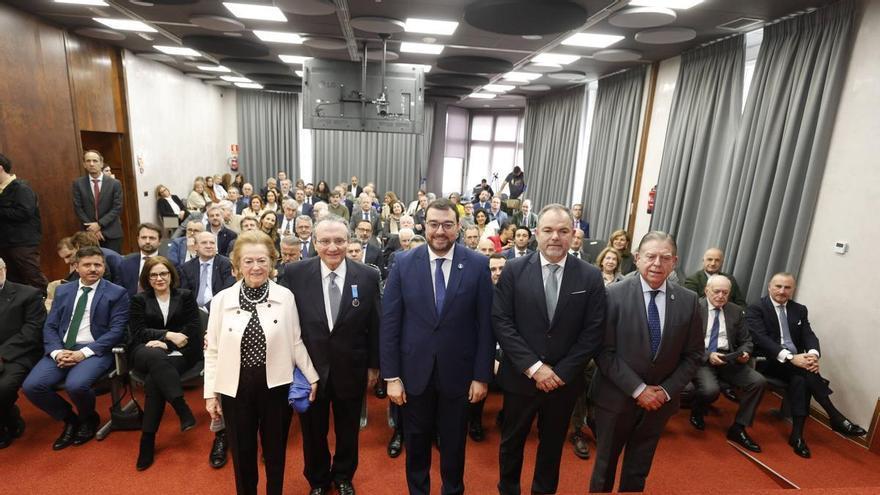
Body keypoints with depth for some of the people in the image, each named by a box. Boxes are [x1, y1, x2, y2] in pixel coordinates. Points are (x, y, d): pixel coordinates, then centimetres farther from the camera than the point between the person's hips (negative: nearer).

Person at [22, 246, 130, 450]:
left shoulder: (117, 293, 0)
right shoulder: (62, 291, 15)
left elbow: (117, 331, -7)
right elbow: (50, 326, 10)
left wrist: (84, 353, -17)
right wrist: (56, 352, -9)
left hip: (95, 351, -5)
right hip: (61, 349, 5)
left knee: (75, 385, -30)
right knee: (31, 386, -18)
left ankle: (89, 419, 6)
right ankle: (70, 419, 10)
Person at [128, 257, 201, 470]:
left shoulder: (186, 296, 10)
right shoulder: (139, 300, 13)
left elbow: (193, 329, 2)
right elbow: (138, 332, 3)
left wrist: (165, 343, -12)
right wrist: (168, 335, -13)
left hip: (178, 353, 0)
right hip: (145, 352, 1)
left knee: (154, 380, -31)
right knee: (156, 356, -38)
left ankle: (148, 440, -23)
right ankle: (184, 411, -42)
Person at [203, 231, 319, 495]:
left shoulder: (285, 297, -9)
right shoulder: (222, 299, -6)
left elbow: (295, 342, -1)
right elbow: (212, 351, 0)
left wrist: (312, 377, 2)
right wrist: (211, 393, 1)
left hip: (276, 385, 0)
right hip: (236, 387, 1)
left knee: (275, 450, 16)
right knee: (242, 452, 16)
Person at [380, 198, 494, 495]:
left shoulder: (477, 265, -8)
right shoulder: (404, 264, -6)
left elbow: (485, 324, -5)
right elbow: (389, 323, -5)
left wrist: (482, 376, -4)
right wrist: (391, 376, -6)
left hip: (458, 373, 0)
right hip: (414, 371, 1)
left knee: (454, 443, 19)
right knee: (416, 442, 20)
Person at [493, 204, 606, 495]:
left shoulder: (590, 277, -6)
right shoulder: (514, 270, -9)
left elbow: (593, 332, -6)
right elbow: (501, 322, -11)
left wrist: (561, 373, -12)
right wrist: (534, 367, -17)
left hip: (565, 380, 1)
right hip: (521, 377, 0)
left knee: (552, 445, 22)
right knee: (511, 441, 19)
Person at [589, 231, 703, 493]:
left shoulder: (688, 300, -4)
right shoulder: (614, 294, -15)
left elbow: (693, 354, 2)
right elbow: (604, 352, -15)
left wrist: (667, 390, -8)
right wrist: (638, 389, -17)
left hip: (661, 399, 3)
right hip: (617, 397, -2)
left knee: (638, 470, 21)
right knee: (606, 464, 17)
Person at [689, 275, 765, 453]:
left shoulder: (736, 311, 12)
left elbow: (746, 340, 15)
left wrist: (745, 353, -7)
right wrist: (708, 355, -20)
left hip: (728, 359, 5)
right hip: (701, 358, -5)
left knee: (758, 381, -17)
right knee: (710, 389, -30)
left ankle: (738, 429, 0)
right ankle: (697, 412, 8)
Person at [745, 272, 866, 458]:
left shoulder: (800, 310, 15)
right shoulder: (756, 309, -3)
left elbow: (809, 336, 3)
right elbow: (761, 339, -15)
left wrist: (813, 355, -20)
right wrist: (791, 357, -27)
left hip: (796, 361, 4)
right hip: (769, 362, -4)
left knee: (800, 378, -29)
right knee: (805, 372, -30)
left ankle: (797, 434, -26)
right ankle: (836, 418, -18)